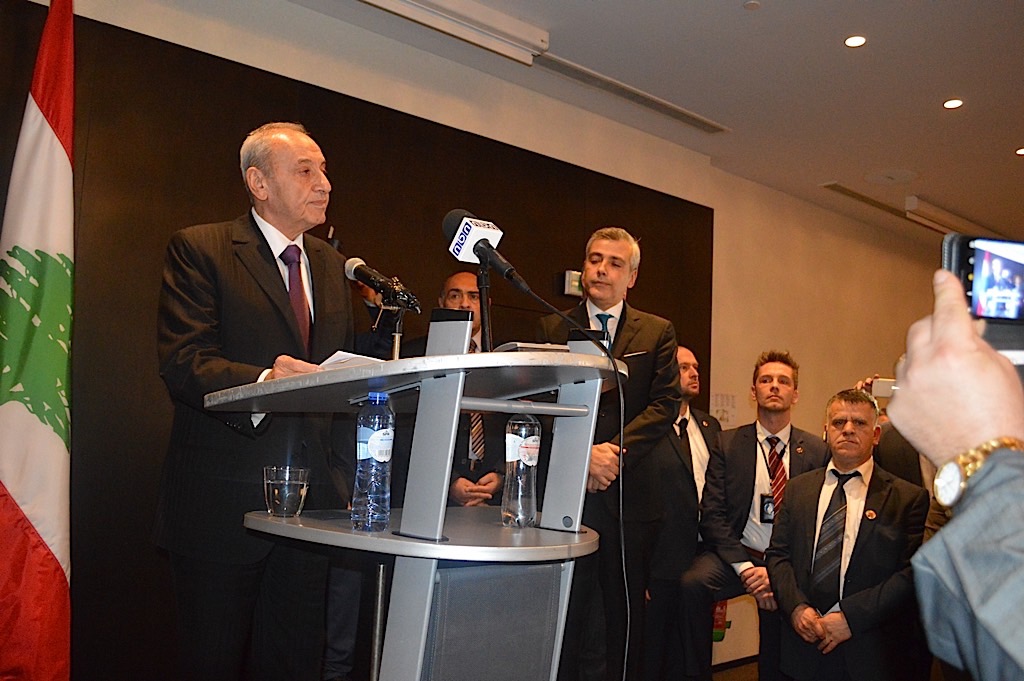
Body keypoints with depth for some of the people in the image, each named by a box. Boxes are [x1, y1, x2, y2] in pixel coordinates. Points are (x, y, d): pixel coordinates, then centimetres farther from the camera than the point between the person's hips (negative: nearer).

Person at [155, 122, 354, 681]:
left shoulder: (330, 265, 16)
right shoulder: (199, 250, -3)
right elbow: (182, 365, -16)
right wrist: (263, 382, -34)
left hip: (309, 502, 5)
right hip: (222, 503, -5)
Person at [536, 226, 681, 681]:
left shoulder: (657, 333, 9)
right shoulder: (552, 328, 8)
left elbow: (665, 405, -1)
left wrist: (617, 451, -13)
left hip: (630, 494, 1)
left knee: (626, 617, 10)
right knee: (566, 612, 6)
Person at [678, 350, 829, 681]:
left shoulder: (816, 450, 2)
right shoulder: (728, 443, 1)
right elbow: (712, 514, -5)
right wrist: (746, 568, -17)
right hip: (737, 553, -1)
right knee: (692, 583, -29)